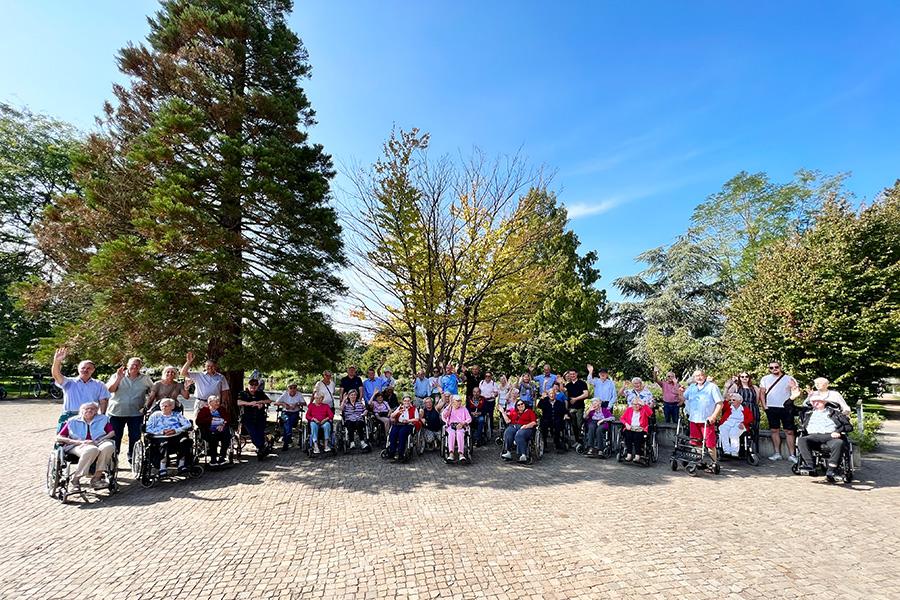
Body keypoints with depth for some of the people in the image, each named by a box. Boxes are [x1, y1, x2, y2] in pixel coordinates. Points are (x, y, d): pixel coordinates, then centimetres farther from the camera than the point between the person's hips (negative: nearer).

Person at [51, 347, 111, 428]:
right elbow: (56, 375, -12)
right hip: (69, 417, -1)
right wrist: (57, 361, -31)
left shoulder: (99, 385, 13)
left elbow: (103, 402, 10)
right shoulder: (69, 382, 7)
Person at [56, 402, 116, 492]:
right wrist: (80, 442, -9)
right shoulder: (72, 421, 17)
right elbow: (59, 438, 7)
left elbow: (112, 432, 8)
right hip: (78, 446, -2)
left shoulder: (103, 419, 20)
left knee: (108, 446, -36)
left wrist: (97, 441, -10)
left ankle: (96, 478, -29)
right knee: (91, 450, -39)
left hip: (98, 443, 2)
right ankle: (74, 480, -25)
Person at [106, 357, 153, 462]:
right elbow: (110, 390, -9)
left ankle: (132, 457, 18)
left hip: (136, 413, 1)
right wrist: (119, 378, -20)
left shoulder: (145, 379, 6)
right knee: (115, 437, 4)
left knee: (135, 437, 4)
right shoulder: (116, 376, 4)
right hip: (116, 412, -1)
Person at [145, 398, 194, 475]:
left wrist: (175, 430, -8)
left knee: (185, 441, -31)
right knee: (164, 444, -36)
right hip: (160, 437, -1)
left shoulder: (177, 415, 21)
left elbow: (188, 424, 7)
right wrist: (162, 432, -8)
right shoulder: (156, 415, 21)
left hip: (176, 436, 1)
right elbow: (148, 428, 5)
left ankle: (181, 465, -21)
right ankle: (162, 468, -29)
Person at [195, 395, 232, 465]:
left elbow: (228, 419, 11)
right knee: (213, 437, -35)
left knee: (227, 435, -30)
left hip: (220, 430, 2)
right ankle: (213, 459, -23)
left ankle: (222, 457, -22)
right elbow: (198, 421, -1)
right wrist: (211, 420, -11)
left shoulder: (222, 409, 21)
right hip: (208, 432, -2)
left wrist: (223, 424, -10)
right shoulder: (204, 410, 13)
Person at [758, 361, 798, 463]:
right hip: (771, 408, 2)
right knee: (774, 430, 7)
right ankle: (777, 453, 14)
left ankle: (791, 454, 3)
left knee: (789, 431, -2)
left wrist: (794, 387, -23)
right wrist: (764, 406, -1)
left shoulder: (789, 378, 5)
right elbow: (762, 393, 9)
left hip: (786, 408, -2)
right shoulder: (765, 379, 9)